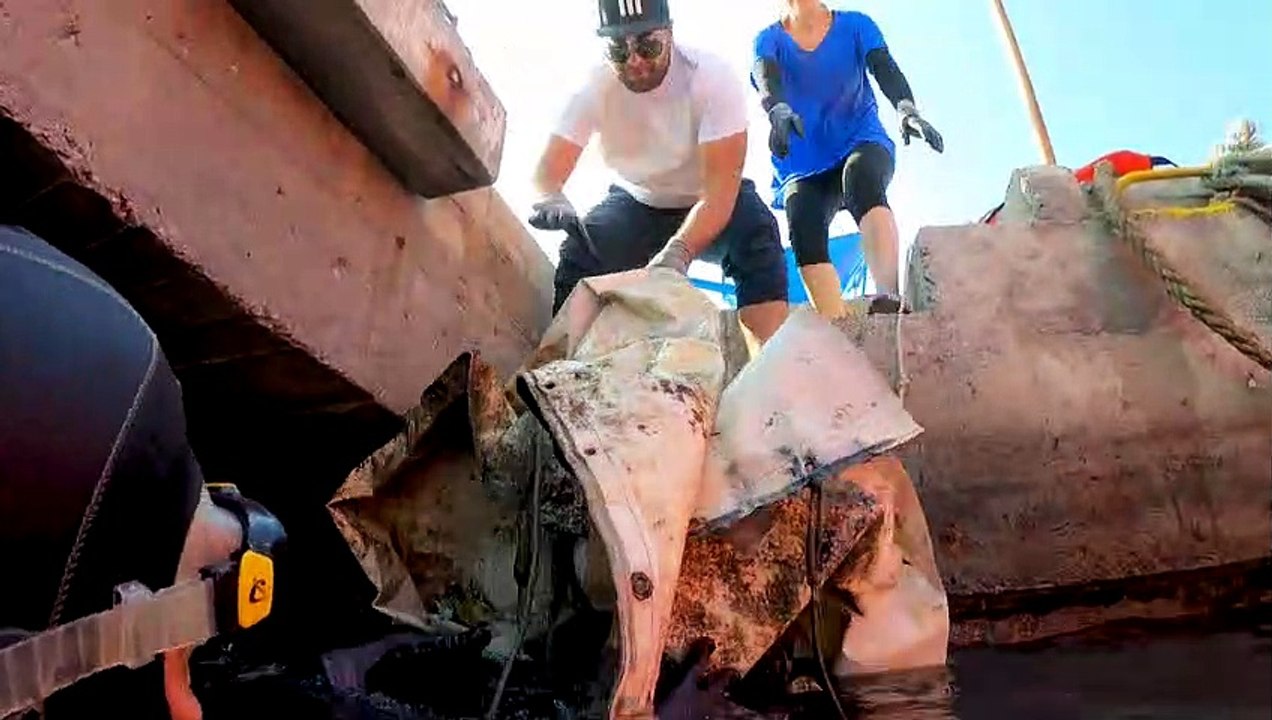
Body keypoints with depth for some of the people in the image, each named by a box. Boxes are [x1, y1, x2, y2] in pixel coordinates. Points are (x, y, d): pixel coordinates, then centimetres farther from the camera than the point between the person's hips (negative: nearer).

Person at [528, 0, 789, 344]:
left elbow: (720, 190, -35)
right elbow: (547, 171, -24)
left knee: (756, 238, -33)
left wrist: (679, 251, -54)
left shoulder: (713, 77, -28)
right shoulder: (594, 88, -20)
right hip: (636, 203, 2)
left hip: (712, 204, -2)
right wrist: (551, 201, -51)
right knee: (579, 251, -24)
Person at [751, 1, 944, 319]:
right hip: (803, 167, 2)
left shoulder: (856, 25, 6)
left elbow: (886, 68, -12)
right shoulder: (768, 39, 5)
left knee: (861, 174, -35)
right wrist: (778, 111, -42)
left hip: (861, 141, -1)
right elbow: (766, 79, -17)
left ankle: (890, 298, -52)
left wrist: (907, 108, -34)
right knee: (803, 226, -27)